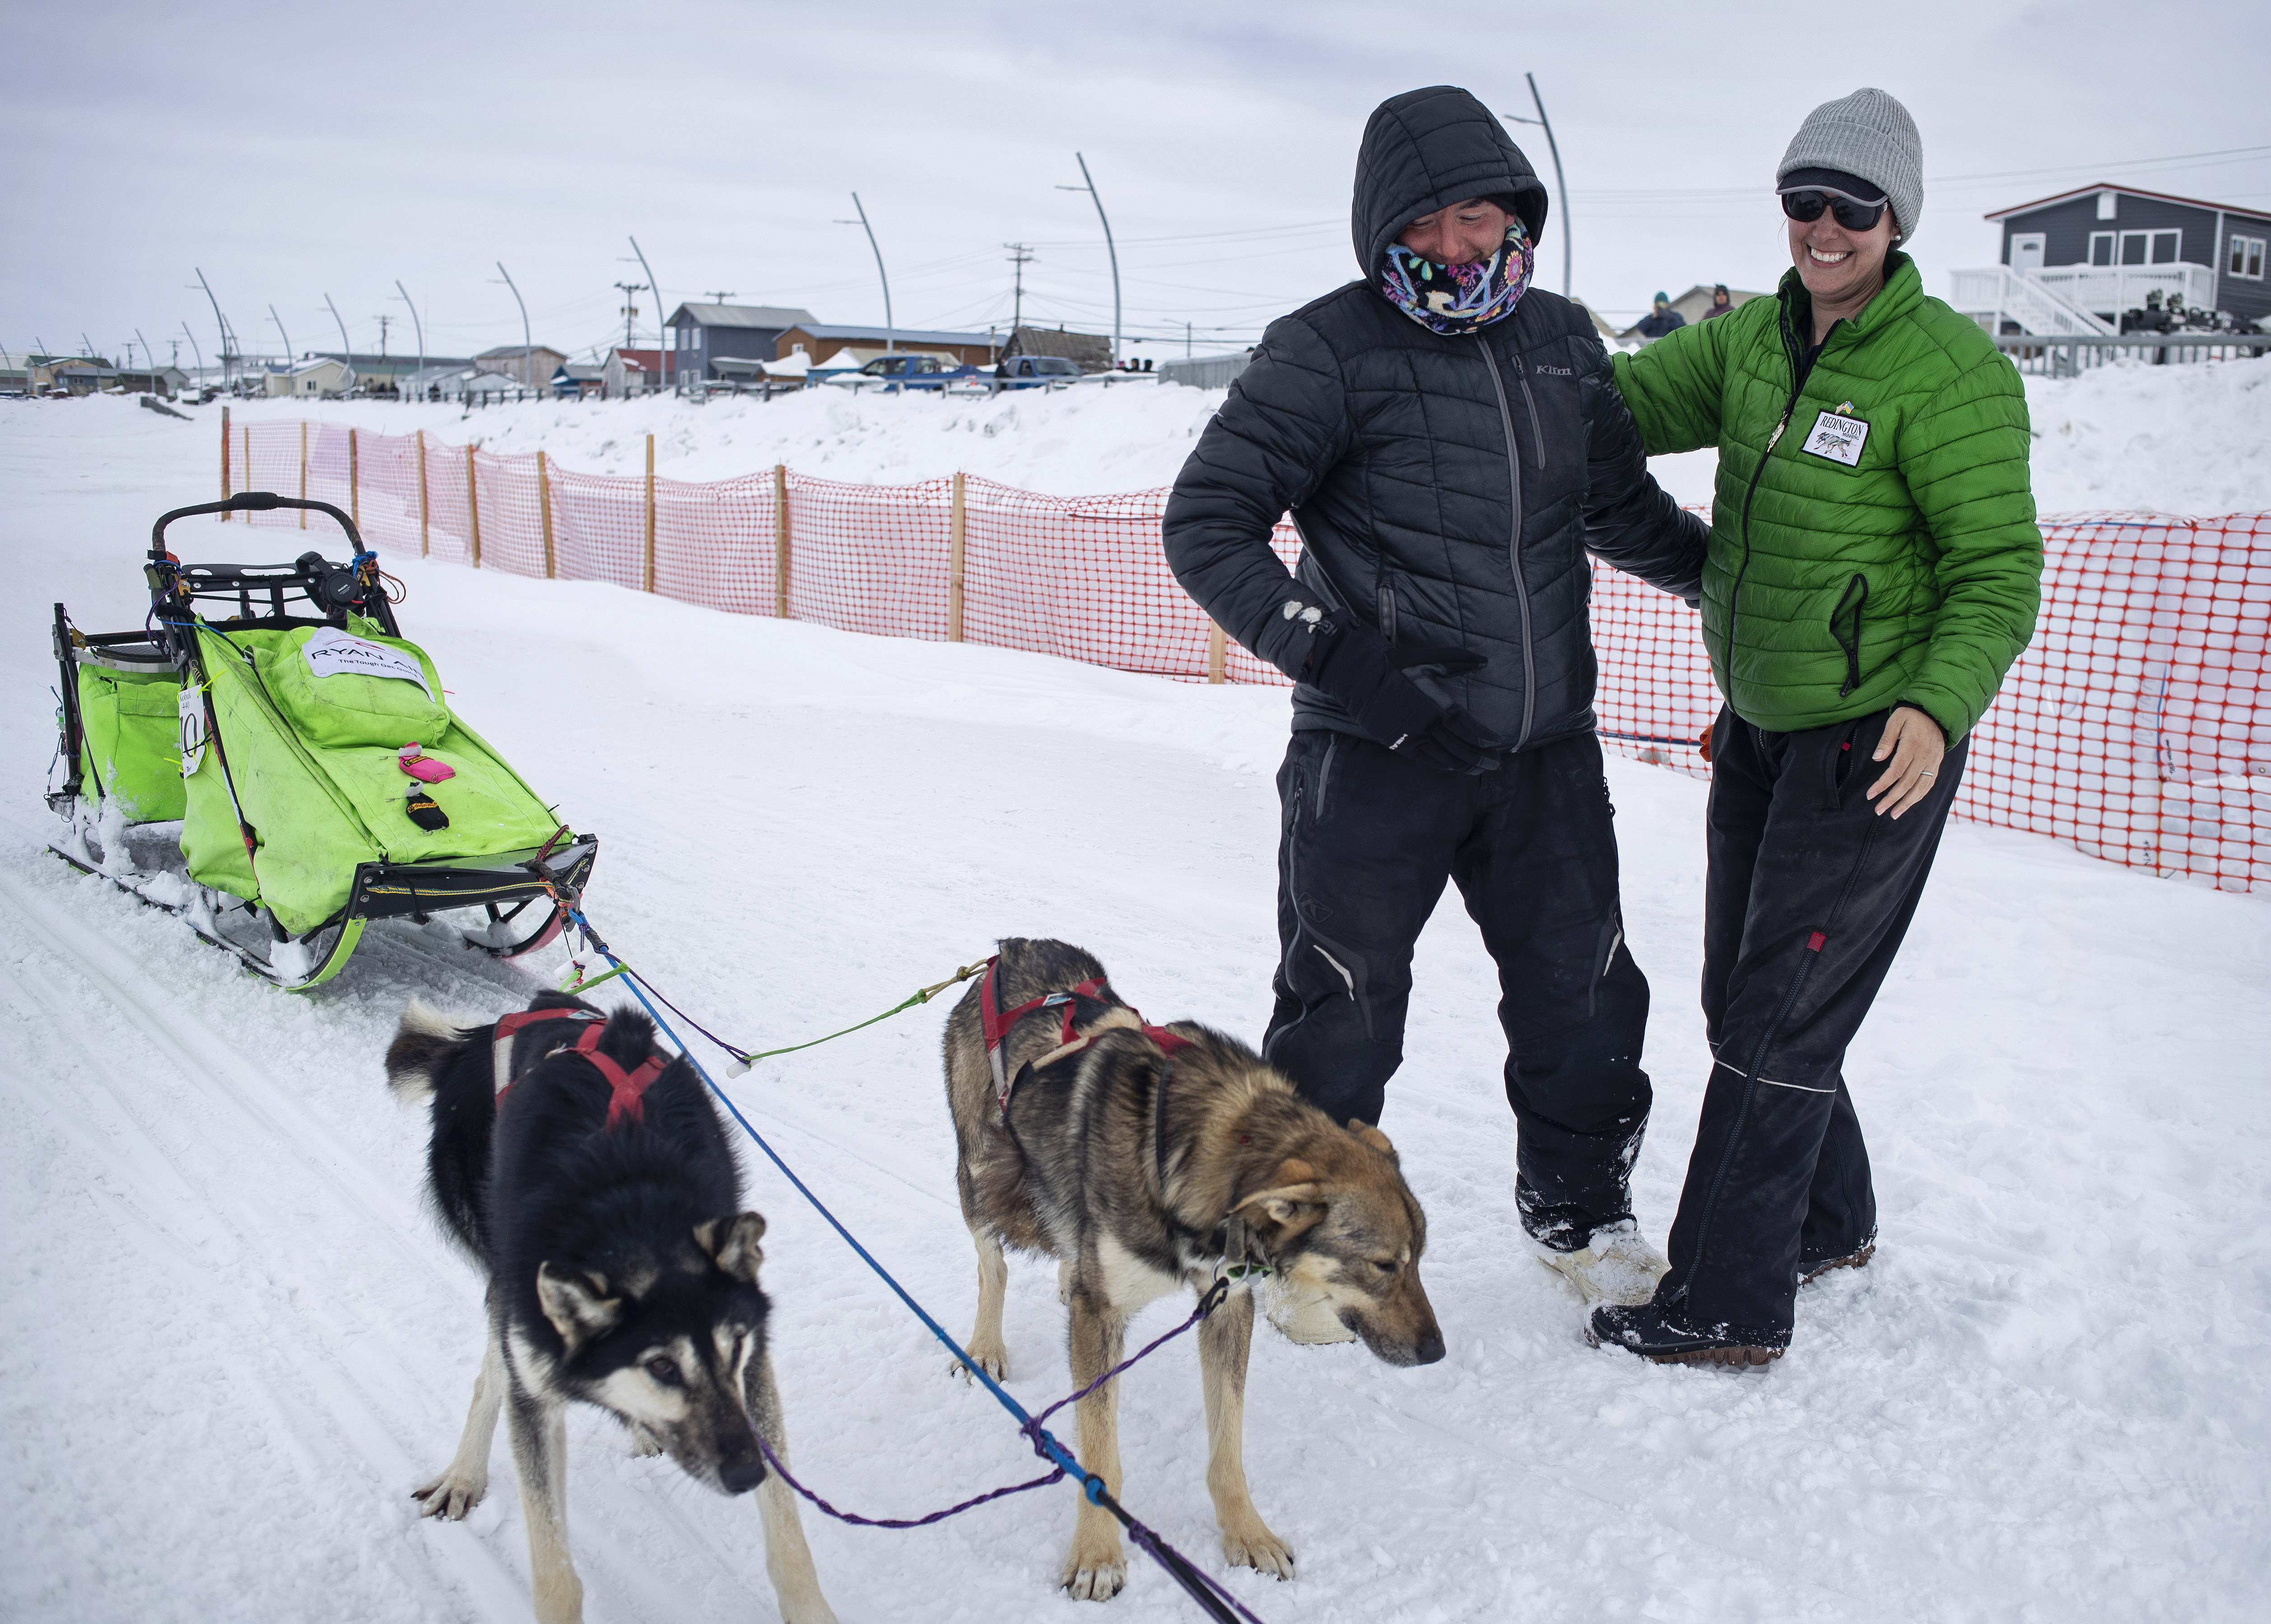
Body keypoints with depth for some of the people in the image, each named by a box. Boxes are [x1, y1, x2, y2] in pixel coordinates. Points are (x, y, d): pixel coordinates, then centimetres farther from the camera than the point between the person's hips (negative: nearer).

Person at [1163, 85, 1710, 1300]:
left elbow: (1623, 510, 23)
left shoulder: (1562, 342, 9)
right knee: (1343, 1014, 7)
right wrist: (1333, 655, -22)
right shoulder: (1328, 351, -10)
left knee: (1582, 993, 15)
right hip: (1376, 752, -5)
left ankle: (1579, 1206, 40)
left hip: (1544, 748, 5)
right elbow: (1206, 521, -12)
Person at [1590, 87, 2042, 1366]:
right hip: (1759, 727, 8)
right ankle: (1830, 1222, 37)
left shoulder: (1950, 369, -14)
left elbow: (2000, 568, -13)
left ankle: (1729, 1305, 8)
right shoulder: (1753, 340, 6)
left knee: (1778, 1022, -4)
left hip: (1878, 742, -7)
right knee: (1741, 1000, 16)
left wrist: (1939, 706, -27)